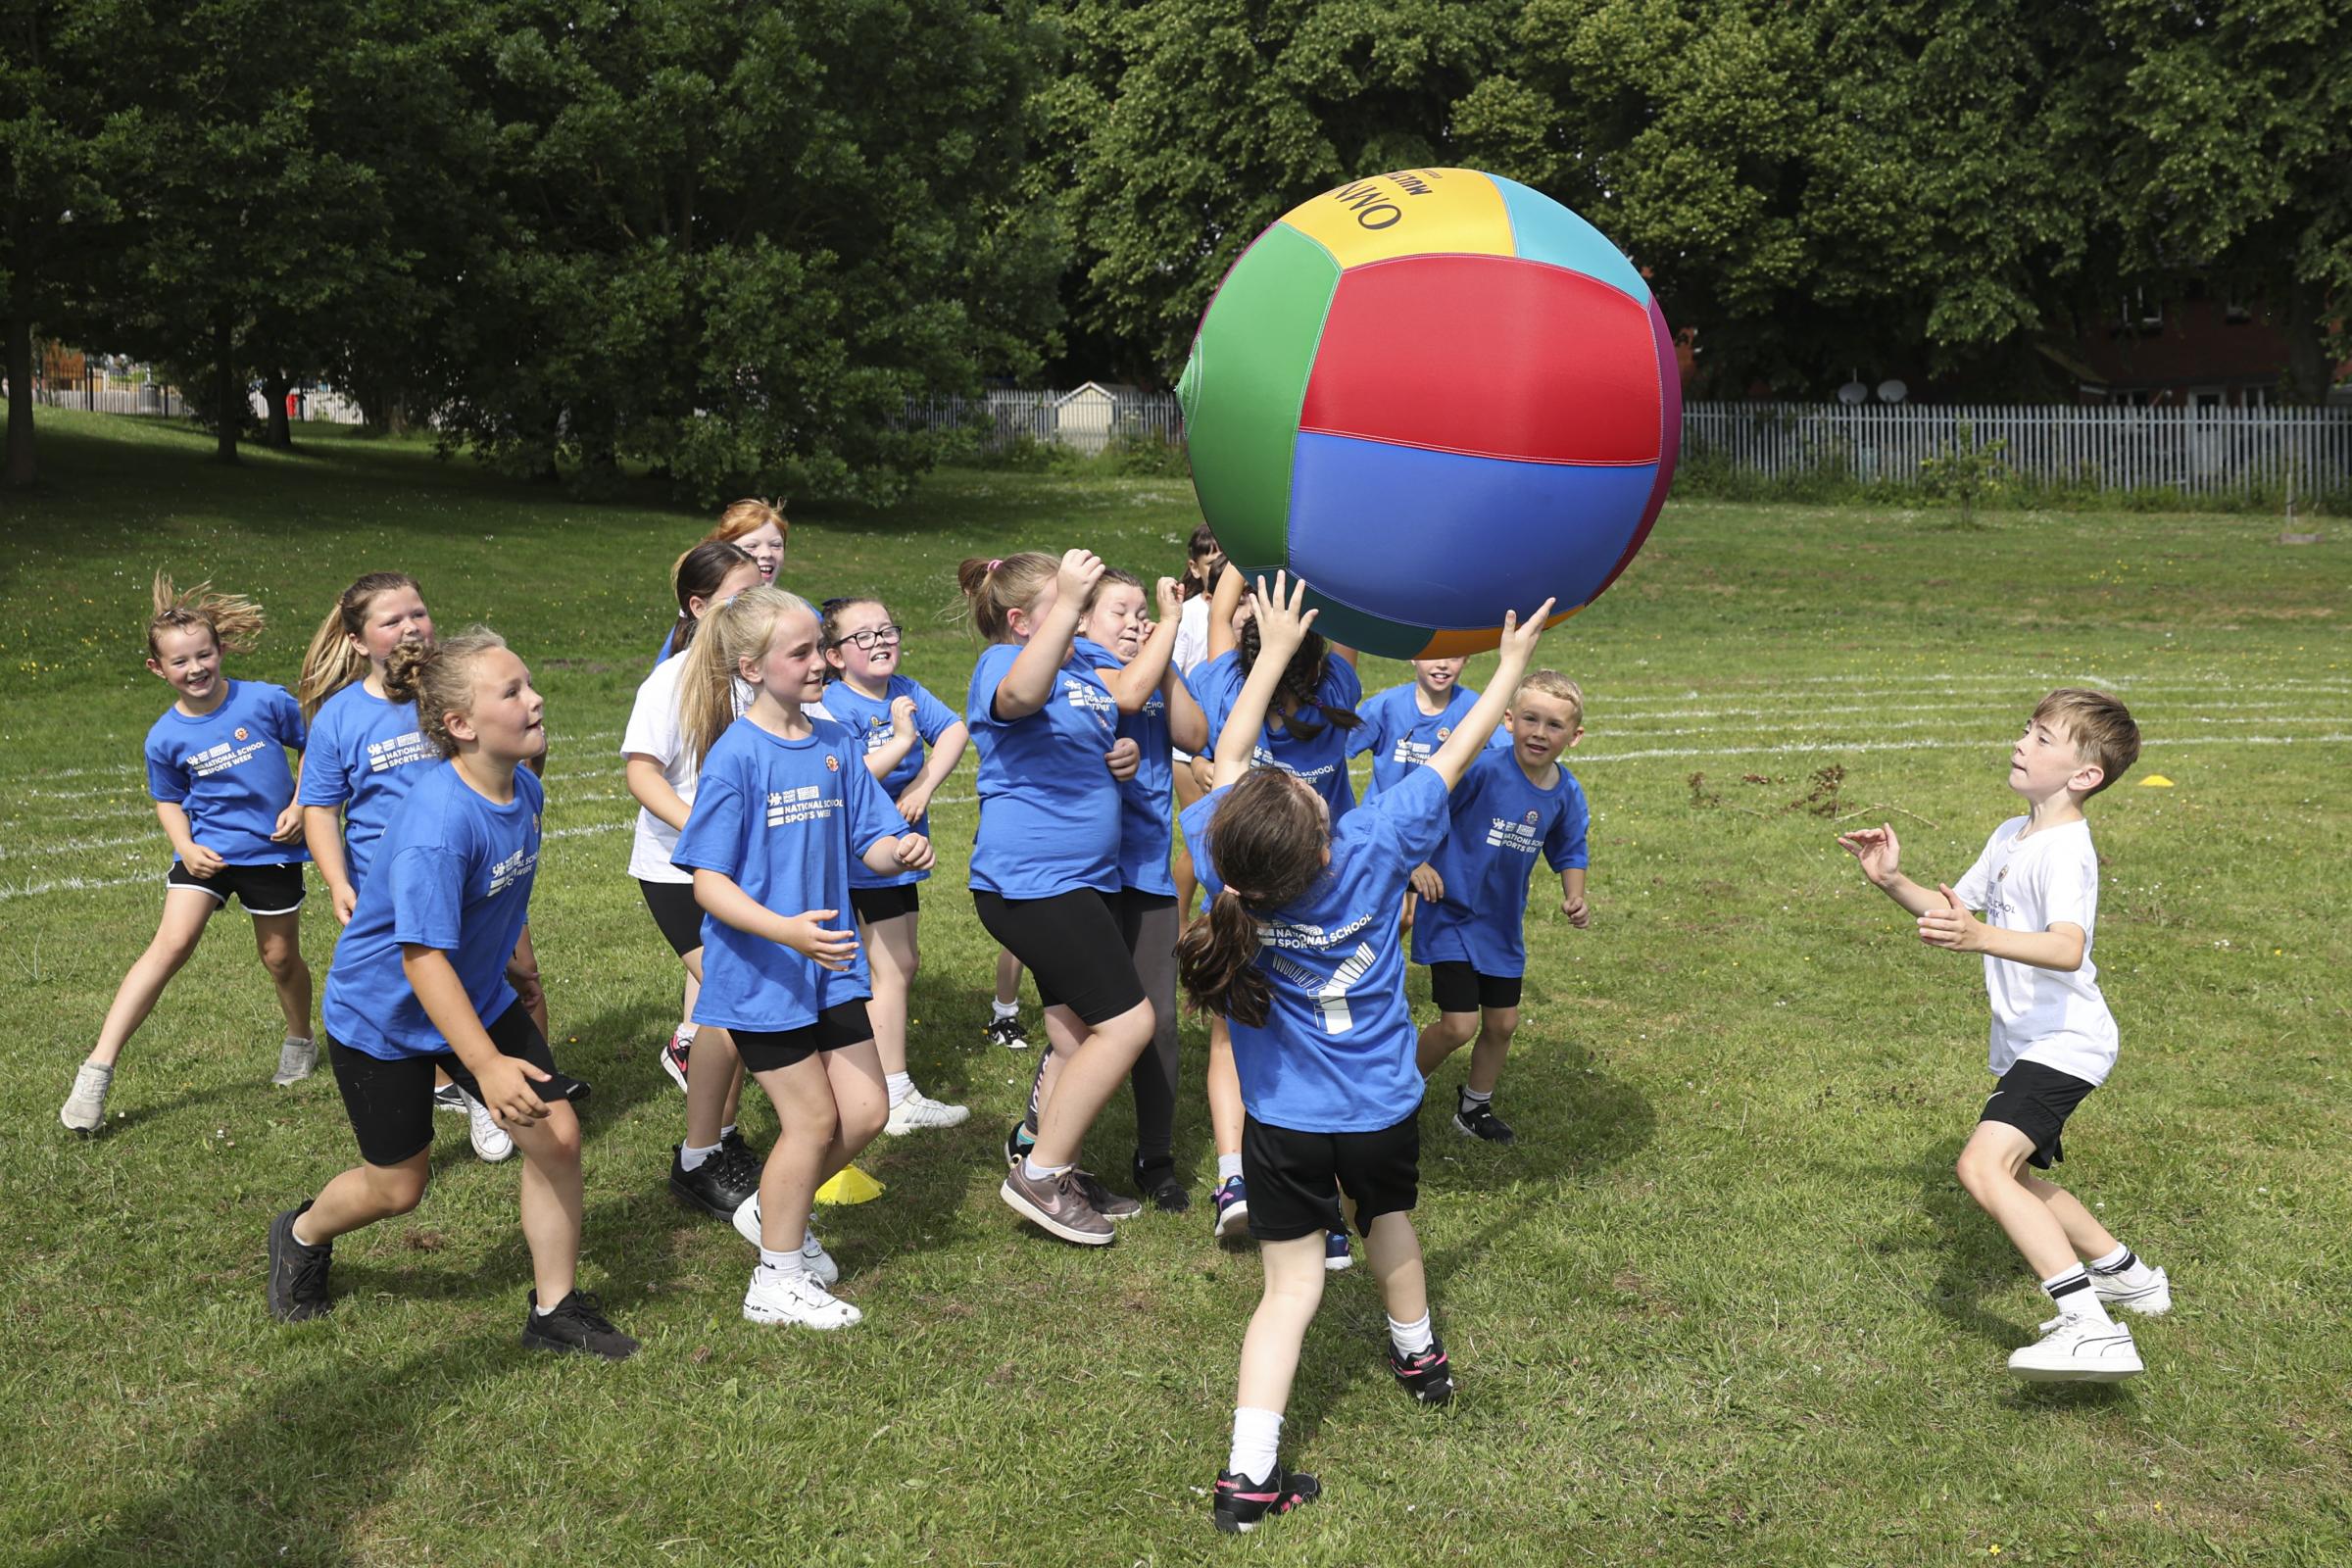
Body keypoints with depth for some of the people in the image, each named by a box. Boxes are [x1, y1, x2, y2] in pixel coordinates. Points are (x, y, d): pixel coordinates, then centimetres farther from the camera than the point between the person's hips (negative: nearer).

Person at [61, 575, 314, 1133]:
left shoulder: (267, 701, -11)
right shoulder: (166, 737, -6)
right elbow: (168, 801, 9)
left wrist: (299, 806, -9)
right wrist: (185, 847, -8)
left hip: (272, 850, 0)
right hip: (207, 850, 0)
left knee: (280, 957, 10)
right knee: (171, 944, -14)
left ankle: (300, 1042, 39)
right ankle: (97, 1070, -13)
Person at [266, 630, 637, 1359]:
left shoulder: (525, 790, -8)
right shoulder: (437, 822, -34)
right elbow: (423, 956, -36)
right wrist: (487, 1065, -42)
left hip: (479, 994, 7)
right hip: (382, 1015, -6)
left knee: (556, 1133, -6)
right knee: (399, 1184, 9)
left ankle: (555, 1310, 10)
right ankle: (302, 1236, 44)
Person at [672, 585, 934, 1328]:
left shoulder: (836, 743, 2)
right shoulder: (736, 755, -17)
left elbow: (869, 840, 6)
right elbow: (709, 882, -18)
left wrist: (899, 851, -18)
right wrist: (786, 931, -32)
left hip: (831, 962, 6)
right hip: (760, 971, -6)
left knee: (866, 1111, 9)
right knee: (814, 1120, 2)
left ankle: (775, 1210, 36)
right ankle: (778, 1280, 22)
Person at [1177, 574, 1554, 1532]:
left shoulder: (1223, 860, -21)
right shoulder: (1377, 847, -25)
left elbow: (1229, 755, -2)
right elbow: (1456, 752, -13)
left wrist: (1274, 650, 5)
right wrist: (1513, 660, 0)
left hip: (1282, 1122, 0)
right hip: (1381, 1111, 0)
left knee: (1291, 1289, 6)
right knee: (1388, 1219, 30)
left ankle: (1249, 1474, -3)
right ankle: (1418, 1356, 52)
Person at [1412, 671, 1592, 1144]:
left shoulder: (1567, 793, -6)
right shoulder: (1483, 767, -25)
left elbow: (1568, 851, 11)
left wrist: (1574, 898, -4)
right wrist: (1418, 862, -22)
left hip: (1504, 924, 6)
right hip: (1452, 914, -6)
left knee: (1502, 1024, 14)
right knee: (1459, 1025, -10)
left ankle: (1475, 1107, 40)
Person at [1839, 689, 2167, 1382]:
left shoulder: (2065, 851, -20)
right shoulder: (2011, 837, 12)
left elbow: (2067, 948, -37)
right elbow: (1955, 907, 24)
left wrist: (1980, 937, -52)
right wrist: (1895, 882, 7)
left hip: (2063, 1044, -11)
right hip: (2028, 1044, 11)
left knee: (1984, 1166, -27)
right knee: (2010, 1175, 26)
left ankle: (2091, 1328, -29)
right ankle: (2124, 1273, 45)